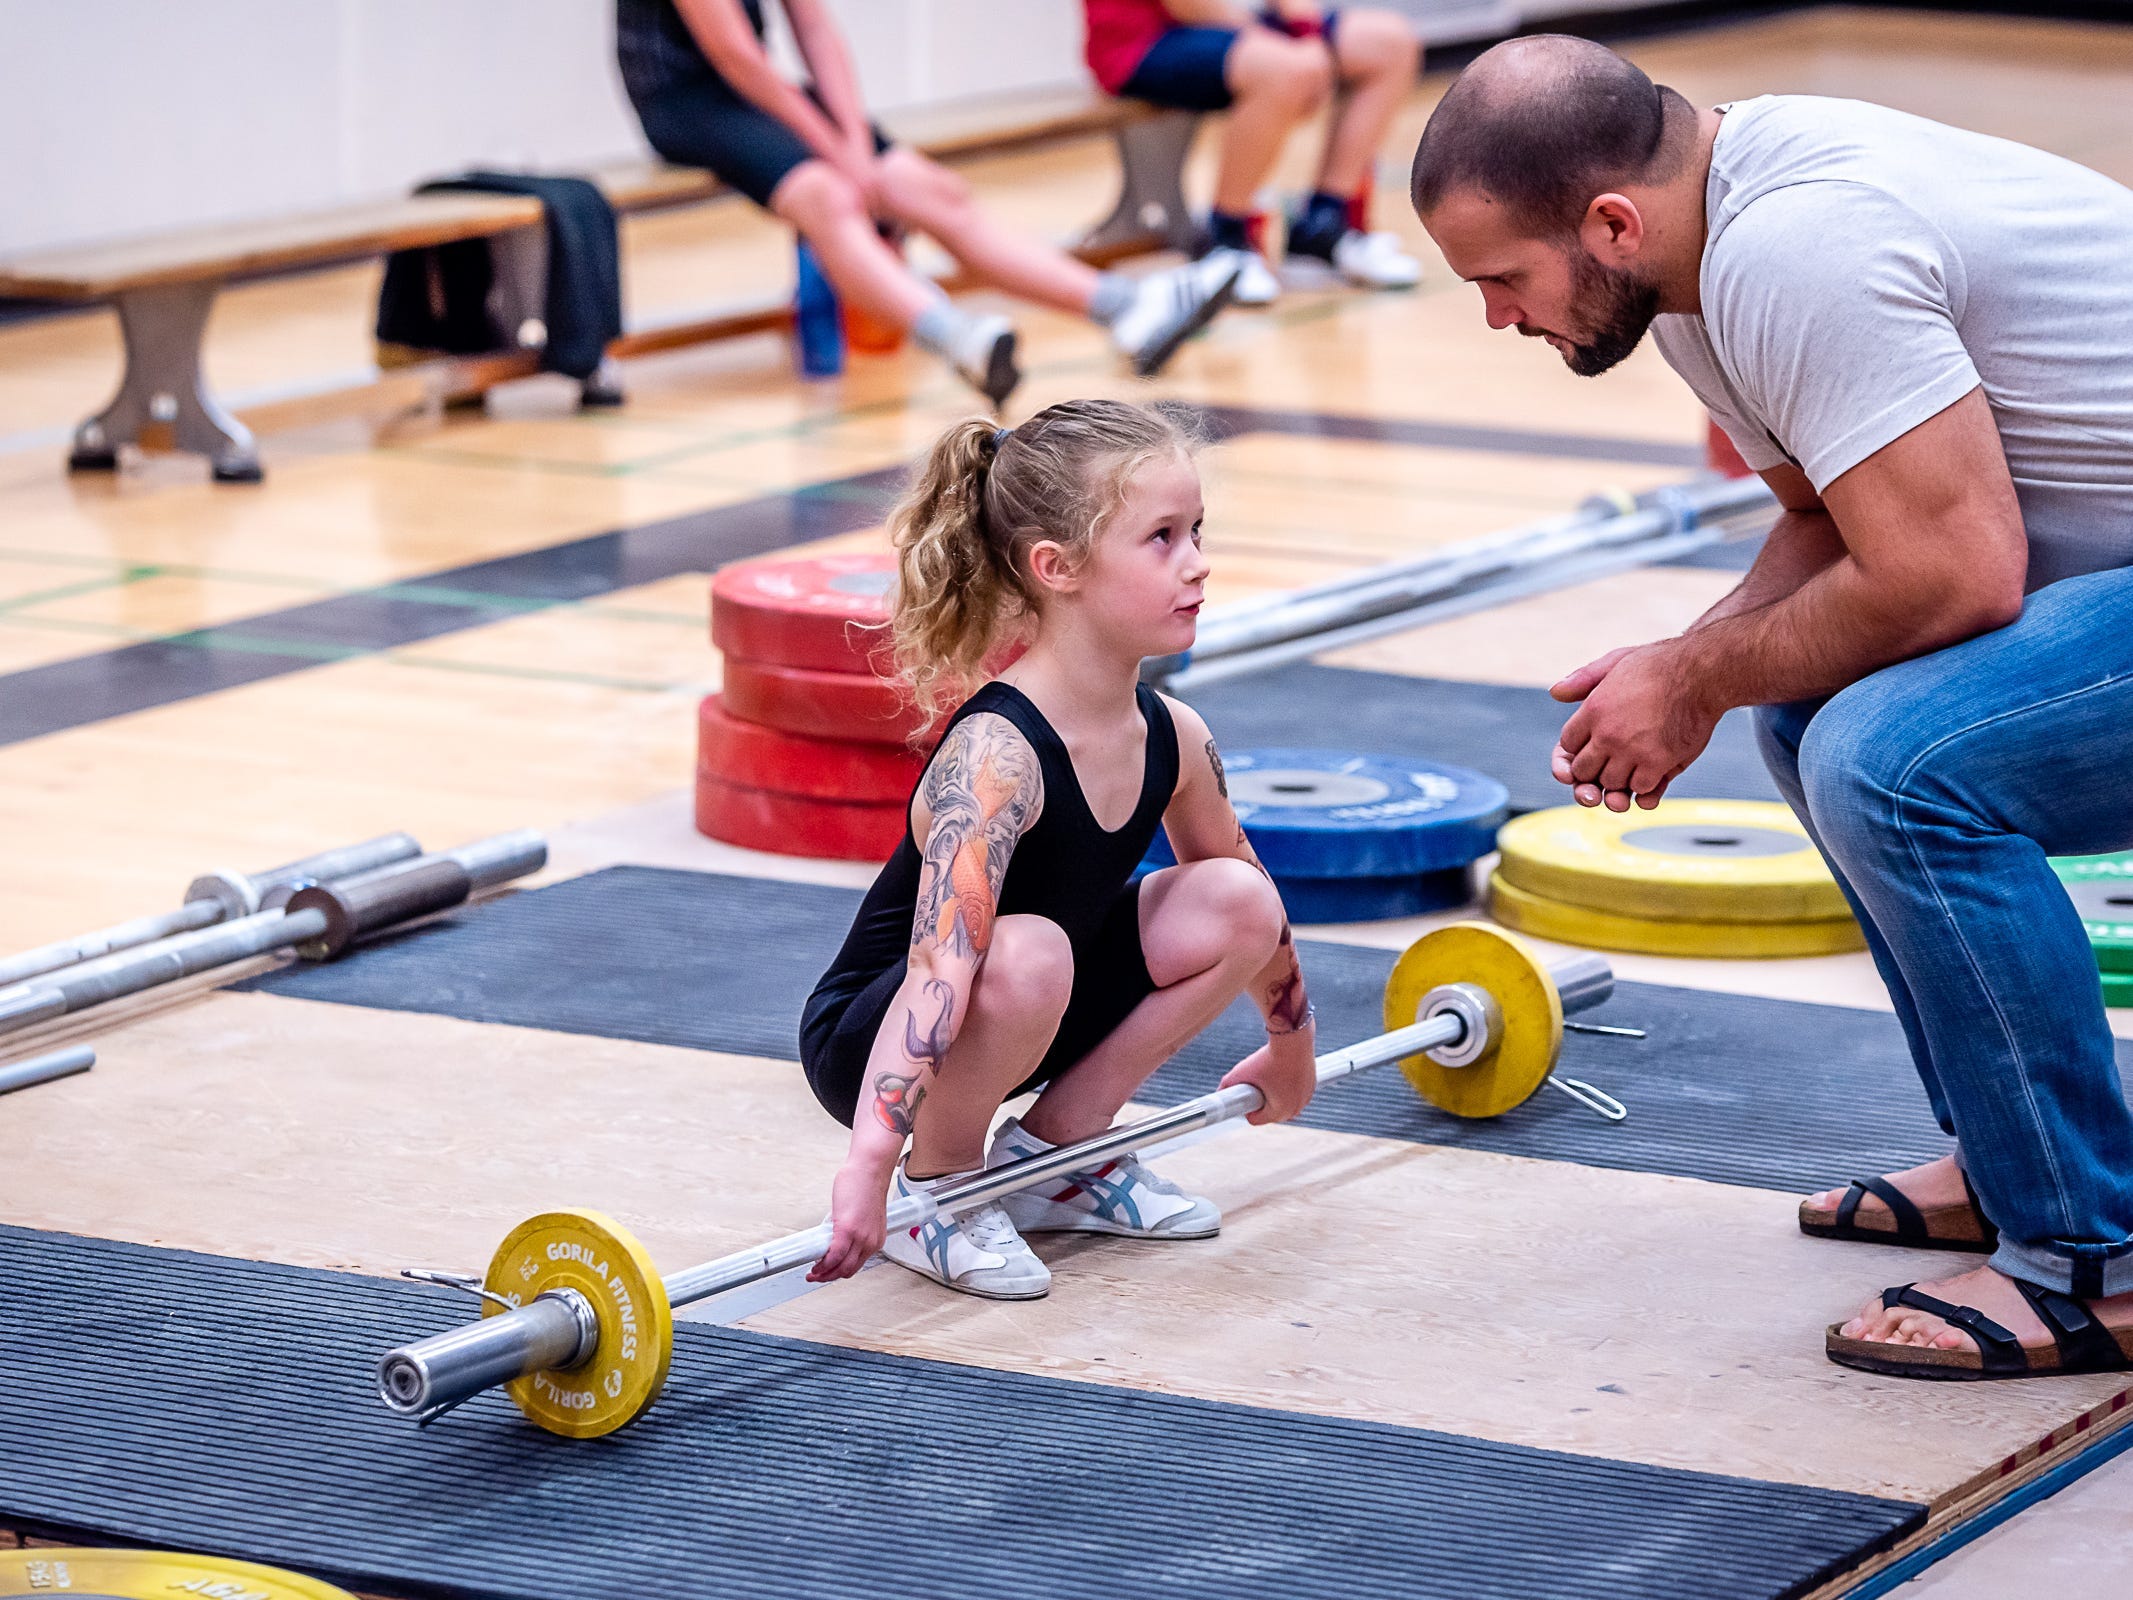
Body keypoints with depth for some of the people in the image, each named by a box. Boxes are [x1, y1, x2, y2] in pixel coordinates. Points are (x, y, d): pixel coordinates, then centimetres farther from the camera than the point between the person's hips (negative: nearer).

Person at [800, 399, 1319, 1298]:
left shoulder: (1171, 738, -7)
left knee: (1238, 902, -8)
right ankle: (937, 1188, -11)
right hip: (869, 1043, -8)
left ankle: (1053, 1152, 4)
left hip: (1022, 1023, 8)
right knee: (1025, 954, -37)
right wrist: (870, 1162, -50)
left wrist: (1291, 1047, 25)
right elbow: (939, 967, -42)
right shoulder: (995, 756, -31)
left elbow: (1249, 906, 13)